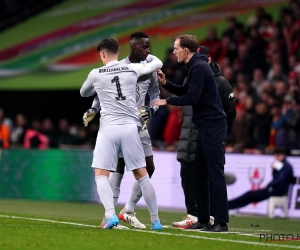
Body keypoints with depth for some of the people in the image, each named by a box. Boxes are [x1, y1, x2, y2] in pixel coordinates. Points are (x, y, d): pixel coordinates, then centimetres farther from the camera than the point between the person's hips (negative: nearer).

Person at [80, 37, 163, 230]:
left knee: (101, 175, 4)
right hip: (130, 127, 2)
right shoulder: (132, 69, 8)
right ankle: (155, 220, 12)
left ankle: (111, 215, -17)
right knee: (142, 175, 10)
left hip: (109, 128, -2)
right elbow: (158, 63, 24)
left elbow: (84, 93, 24)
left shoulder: (96, 74, 5)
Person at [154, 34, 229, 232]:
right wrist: (165, 84, 11)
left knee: (215, 174, -9)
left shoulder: (200, 67, -14)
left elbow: (191, 97, -20)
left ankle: (221, 222, -9)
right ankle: (203, 220, 16)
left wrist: (166, 101, -9)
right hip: (206, 127, 10)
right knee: (199, 173, 12)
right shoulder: (195, 67, 16)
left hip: (213, 126, -10)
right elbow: (185, 91, 25)